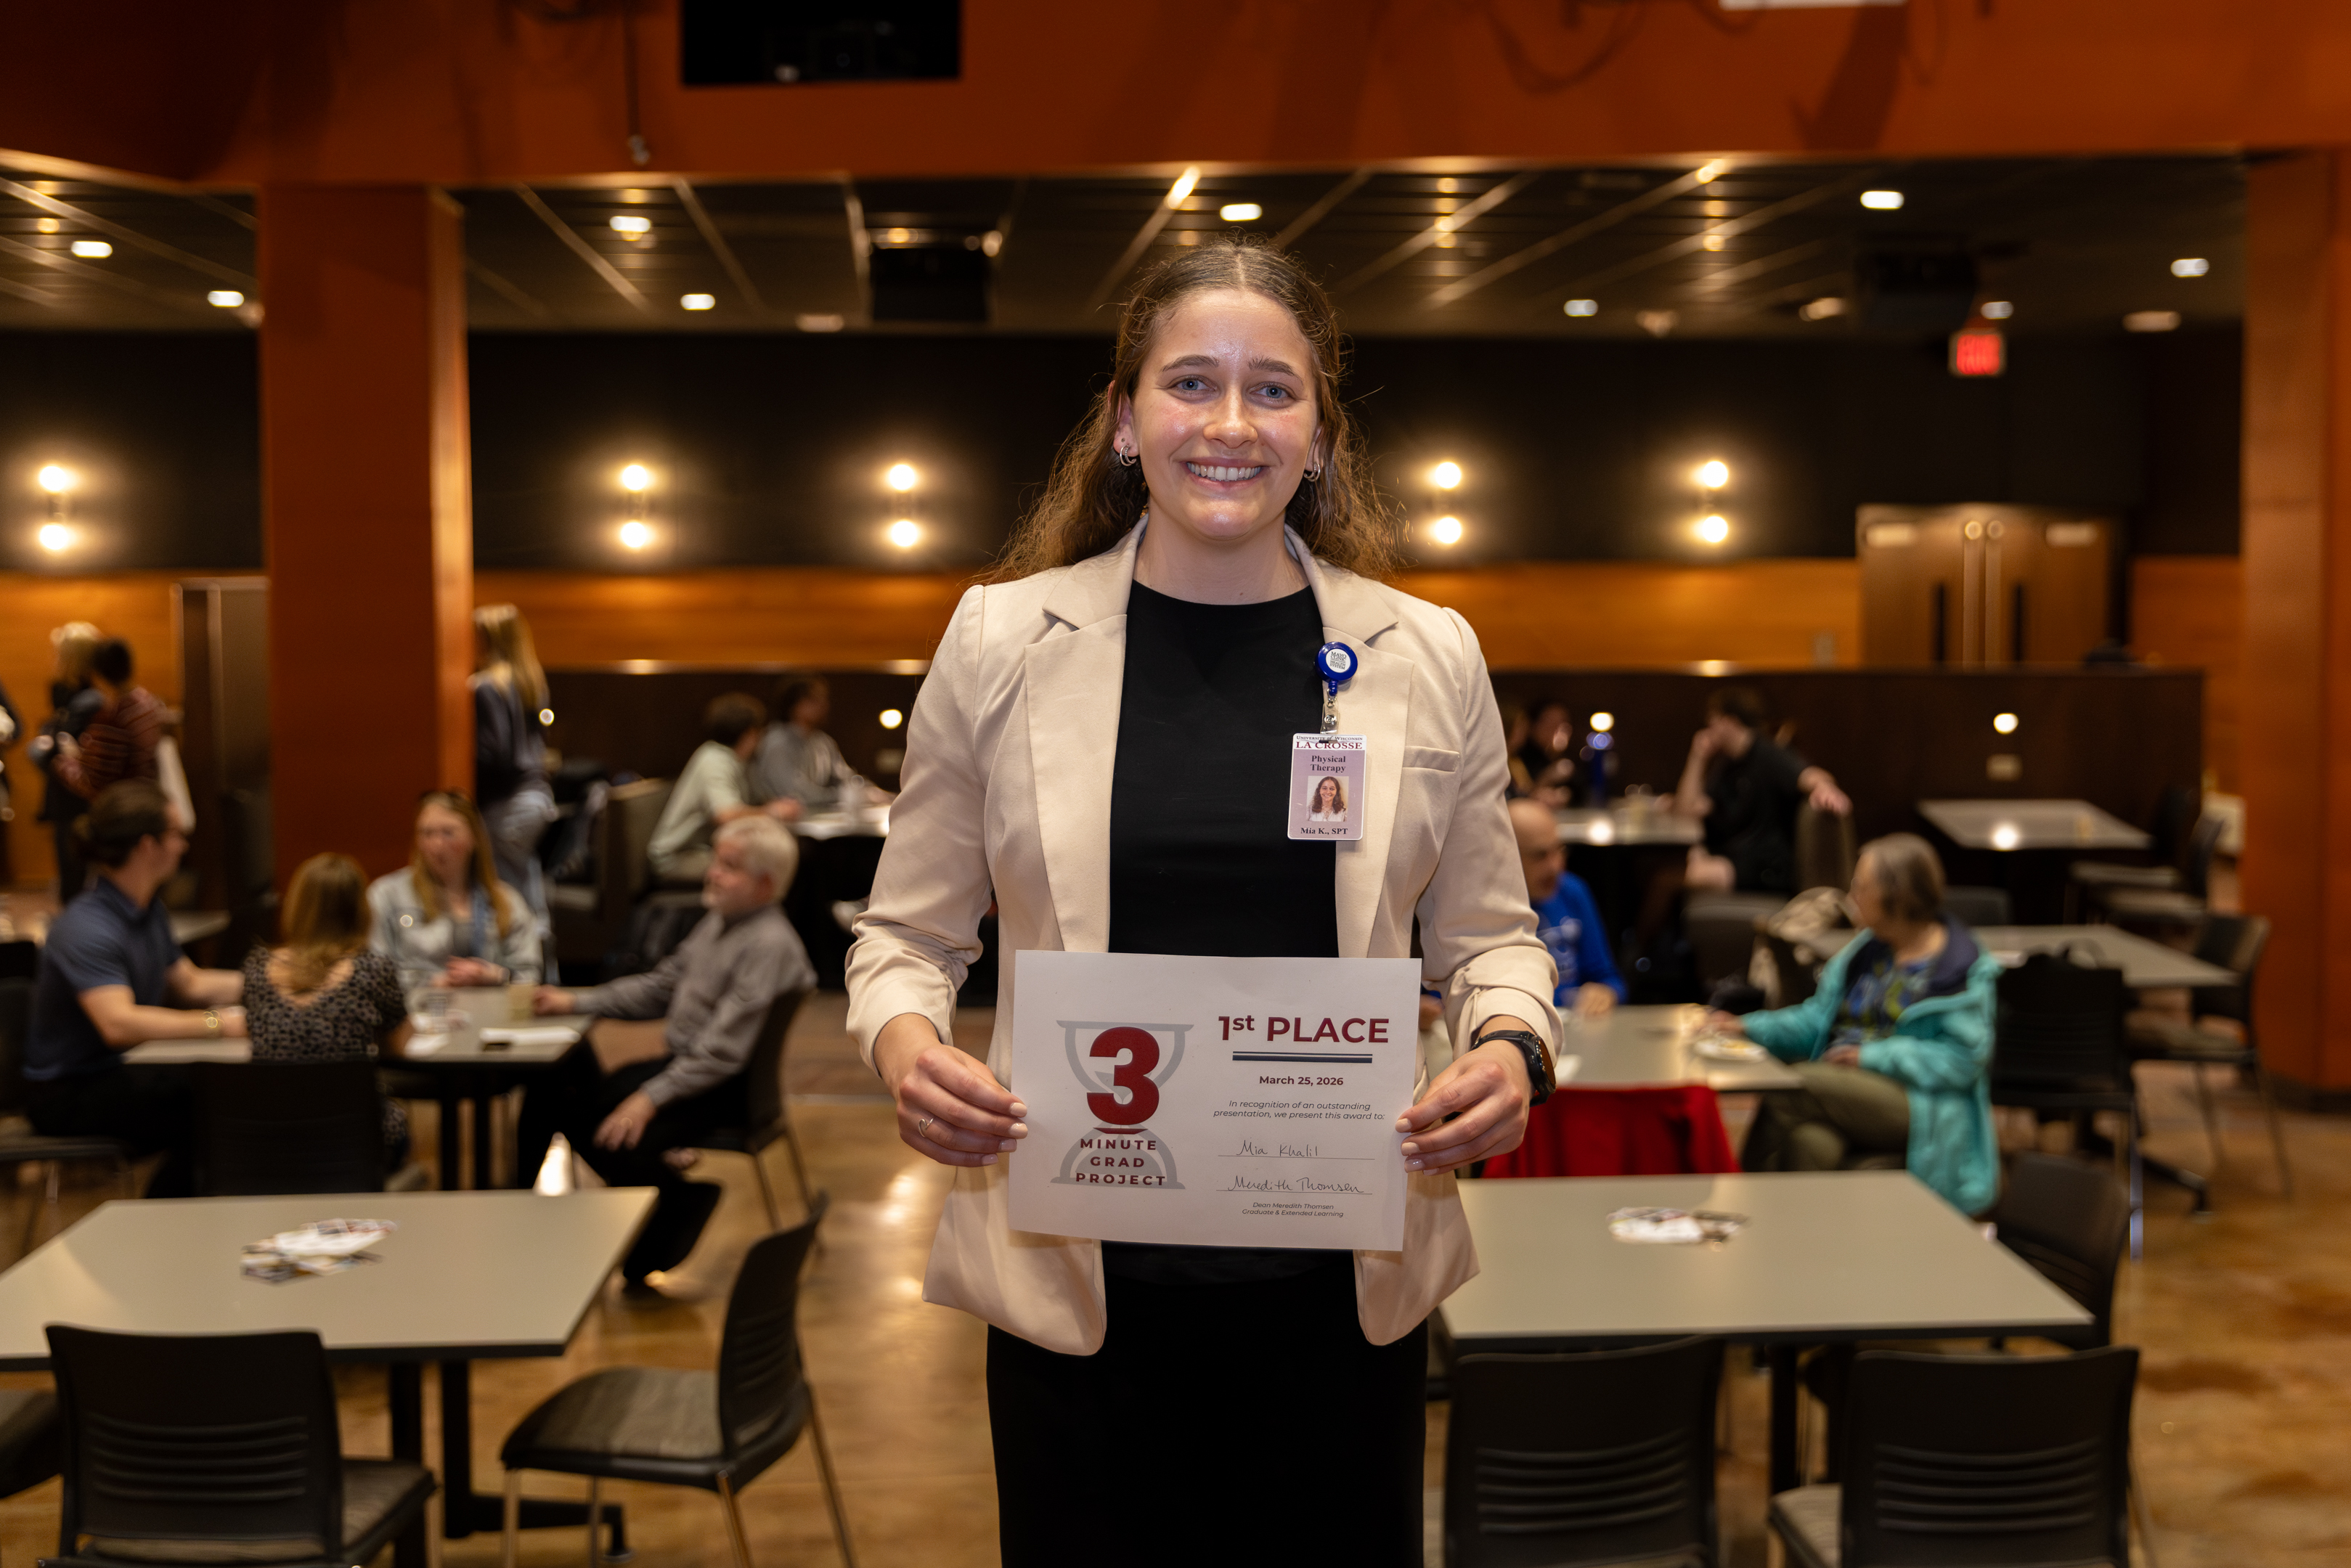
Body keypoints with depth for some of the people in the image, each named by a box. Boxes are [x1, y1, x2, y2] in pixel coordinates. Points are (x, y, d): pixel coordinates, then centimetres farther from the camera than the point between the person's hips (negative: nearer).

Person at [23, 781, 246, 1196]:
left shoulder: (151, 911, 9)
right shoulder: (86, 928, -23)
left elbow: (189, 985, 21)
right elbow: (118, 1024, -36)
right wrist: (216, 1024, -38)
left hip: (120, 1069, 9)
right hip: (67, 1094, -9)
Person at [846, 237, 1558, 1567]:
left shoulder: (1428, 657, 3)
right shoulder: (1001, 640, 0)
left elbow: (1489, 934, 11)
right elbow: (908, 933, 7)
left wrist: (1512, 1049, -10)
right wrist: (902, 1040, -14)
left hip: (1345, 1285, 1)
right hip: (1077, 1280, -1)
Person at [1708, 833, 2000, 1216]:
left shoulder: (1962, 969, -4)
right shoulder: (1867, 949, 17)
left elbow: (1962, 1059, -11)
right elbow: (1819, 1019, 18)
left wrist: (1875, 1056, -16)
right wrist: (1751, 1027, 4)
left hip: (1922, 1107, -5)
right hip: (1848, 1091, 5)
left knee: (1788, 1090, -28)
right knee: (1810, 1141, -32)